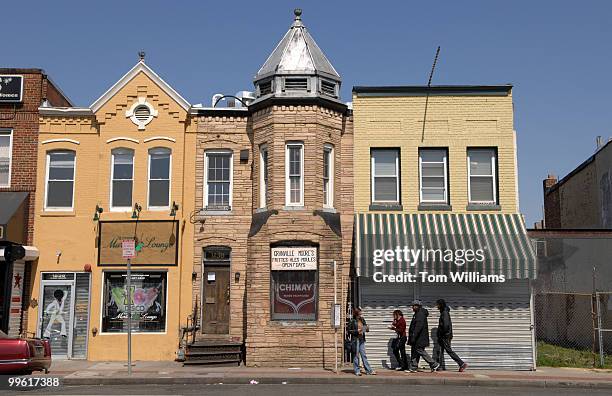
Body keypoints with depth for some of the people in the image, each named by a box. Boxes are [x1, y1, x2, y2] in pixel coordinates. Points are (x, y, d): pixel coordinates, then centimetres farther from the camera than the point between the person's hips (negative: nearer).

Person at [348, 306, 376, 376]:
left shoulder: (362, 320, 9)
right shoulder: (352, 321, -6)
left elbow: (365, 327, 19)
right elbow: (349, 331, -6)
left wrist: (367, 329, -4)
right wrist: (356, 331, -18)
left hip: (362, 339, 5)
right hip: (355, 340, -5)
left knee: (364, 355, 6)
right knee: (356, 355, 1)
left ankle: (369, 370, 7)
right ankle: (357, 371, 8)